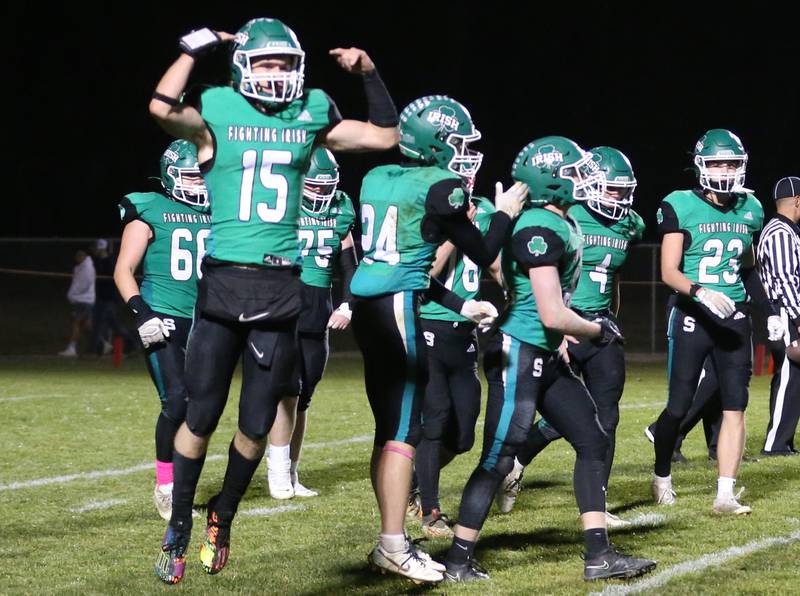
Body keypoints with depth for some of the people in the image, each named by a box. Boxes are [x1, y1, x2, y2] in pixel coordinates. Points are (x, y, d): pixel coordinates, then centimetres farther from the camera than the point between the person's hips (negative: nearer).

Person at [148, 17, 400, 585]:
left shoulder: (311, 117, 8)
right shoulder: (218, 114, -2)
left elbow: (387, 134, 15)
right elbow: (163, 109, -23)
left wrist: (369, 74, 6)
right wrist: (196, 48, -15)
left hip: (280, 287, 3)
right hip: (223, 282, -3)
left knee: (256, 426, 7)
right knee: (201, 418, 2)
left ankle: (223, 515, 30)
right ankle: (179, 528, 17)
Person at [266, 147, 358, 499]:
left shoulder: (340, 210, 9)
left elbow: (349, 263, 17)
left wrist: (347, 305, 7)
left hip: (317, 311, 5)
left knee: (303, 397, 9)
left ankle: (291, 473, 17)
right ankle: (278, 470, -9)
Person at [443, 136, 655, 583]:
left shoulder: (563, 224, 9)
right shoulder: (540, 232, -21)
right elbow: (553, 315, -22)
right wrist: (599, 330, -7)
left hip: (545, 357, 10)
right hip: (518, 355, -10)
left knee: (593, 441, 8)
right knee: (499, 459, -5)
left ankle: (599, 556, 10)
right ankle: (459, 562, 5)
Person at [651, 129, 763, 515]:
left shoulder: (749, 211, 8)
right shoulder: (682, 208, -8)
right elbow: (669, 272, -14)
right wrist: (702, 291, -30)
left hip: (734, 319, 4)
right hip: (692, 317, -4)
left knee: (735, 408, -4)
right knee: (679, 407, 2)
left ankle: (725, 495, -4)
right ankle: (662, 476, 27)